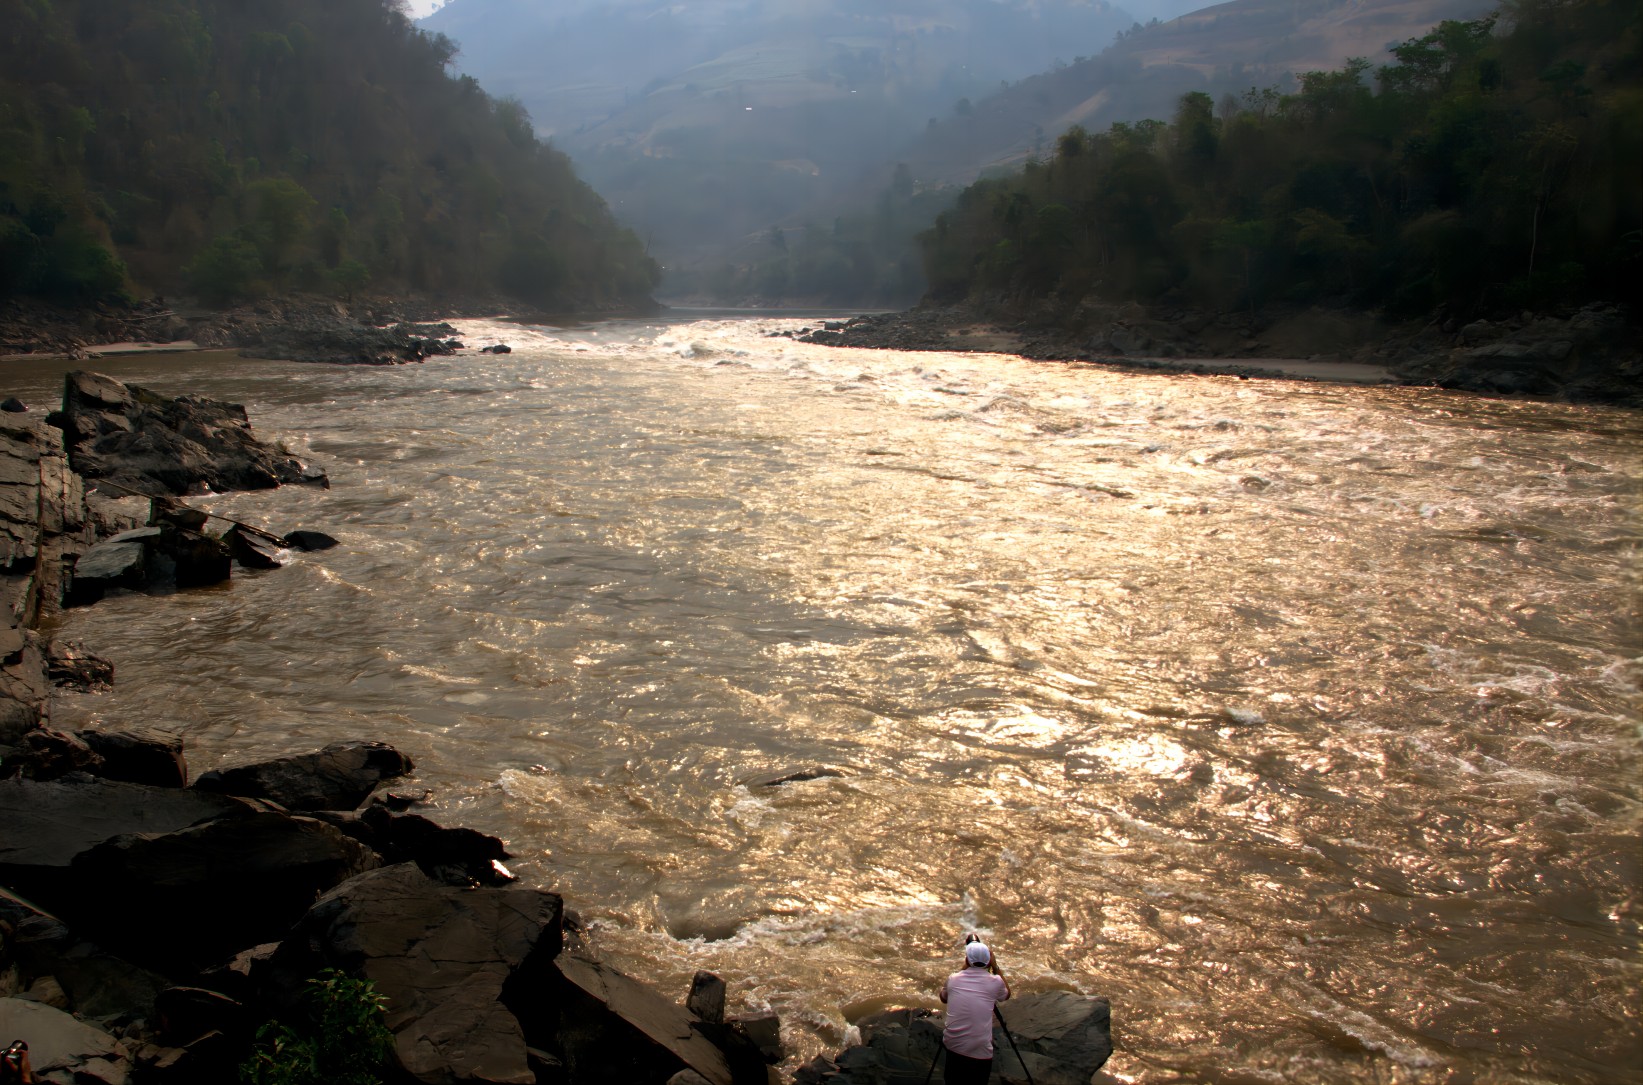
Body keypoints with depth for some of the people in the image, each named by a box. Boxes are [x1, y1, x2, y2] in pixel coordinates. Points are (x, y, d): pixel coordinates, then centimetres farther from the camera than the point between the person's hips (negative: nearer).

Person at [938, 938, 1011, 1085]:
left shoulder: (953, 979, 3)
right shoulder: (995, 982, -3)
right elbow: (1007, 994, 22)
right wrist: (996, 967, 21)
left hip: (952, 1046, 3)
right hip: (980, 1052, -3)